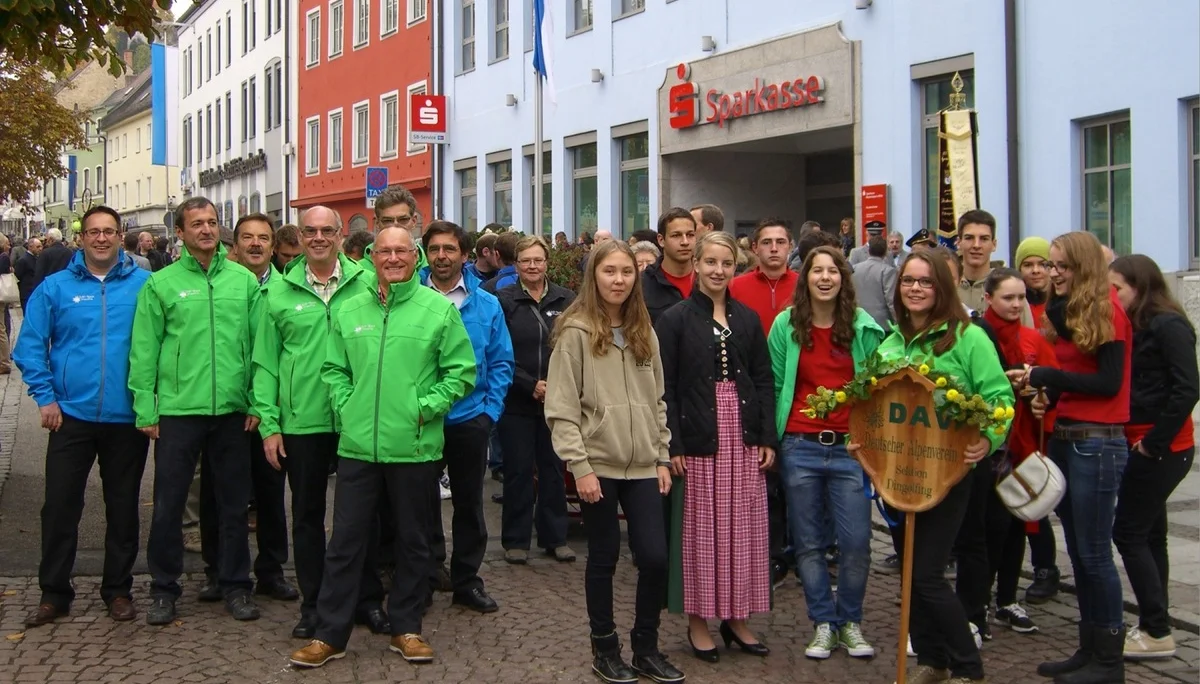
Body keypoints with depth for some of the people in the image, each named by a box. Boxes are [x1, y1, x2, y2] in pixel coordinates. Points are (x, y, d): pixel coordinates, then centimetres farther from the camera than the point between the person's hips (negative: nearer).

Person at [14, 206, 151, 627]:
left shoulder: (144, 285, -1)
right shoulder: (56, 287, 2)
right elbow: (30, 345, 2)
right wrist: (45, 397, -5)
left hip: (127, 417, 0)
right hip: (72, 415, 0)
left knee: (123, 508, 10)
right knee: (60, 506, 2)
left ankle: (118, 589, 23)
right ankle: (54, 593, 16)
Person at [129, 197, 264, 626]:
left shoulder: (245, 281, 5)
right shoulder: (161, 284, 1)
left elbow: (260, 345, 5)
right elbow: (144, 351, -1)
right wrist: (146, 409, -6)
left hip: (232, 409, 2)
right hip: (178, 409, -1)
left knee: (234, 503, 10)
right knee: (168, 503, 5)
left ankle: (235, 584, 22)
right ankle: (164, 588, 18)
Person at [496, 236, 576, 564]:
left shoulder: (566, 300, 3)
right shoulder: (503, 300, -4)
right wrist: (531, 385, -14)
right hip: (516, 401, -2)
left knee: (553, 469, 10)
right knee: (519, 471, 4)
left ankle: (555, 537, 21)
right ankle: (515, 540, 15)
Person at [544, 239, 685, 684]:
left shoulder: (644, 333, 10)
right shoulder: (575, 332, -7)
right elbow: (561, 408, -10)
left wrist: (663, 457, 9)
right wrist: (580, 466, -15)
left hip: (642, 465, 4)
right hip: (598, 465, -4)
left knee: (655, 557, 1)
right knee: (603, 559, 6)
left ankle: (646, 647, 17)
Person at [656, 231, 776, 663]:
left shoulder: (748, 319, 10)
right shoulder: (674, 319, -2)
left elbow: (764, 381, 10)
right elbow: (665, 387, -6)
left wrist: (768, 438, 3)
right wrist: (672, 445, -12)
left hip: (744, 436, 4)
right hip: (698, 436, -4)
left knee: (744, 527, 6)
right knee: (701, 529, 1)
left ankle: (737, 617, 17)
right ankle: (698, 621, 11)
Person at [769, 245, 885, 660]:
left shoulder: (863, 327, 3)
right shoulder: (786, 325, 3)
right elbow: (775, 385, 5)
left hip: (849, 446, 0)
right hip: (800, 446, 0)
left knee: (856, 542, -2)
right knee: (809, 543, 7)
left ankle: (850, 621, 17)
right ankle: (824, 624, 20)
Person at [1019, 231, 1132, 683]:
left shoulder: (1107, 311, -11)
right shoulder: (1065, 313, 14)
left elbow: (1109, 383, -16)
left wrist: (1046, 377, -16)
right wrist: (1048, 397, -2)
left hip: (1097, 443, -8)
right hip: (1065, 438, 8)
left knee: (1094, 552, -3)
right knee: (1078, 551, 12)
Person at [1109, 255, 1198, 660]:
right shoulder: (1138, 327, 12)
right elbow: (1126, 385, 10)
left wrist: (1155, 441, -17)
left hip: (1161, 448, -9)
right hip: (1143, 444, 9)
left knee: (1128, 533, -6)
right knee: (1149, 534, 12)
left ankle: (1157, 633, -2)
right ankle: (1154, 626, 20)